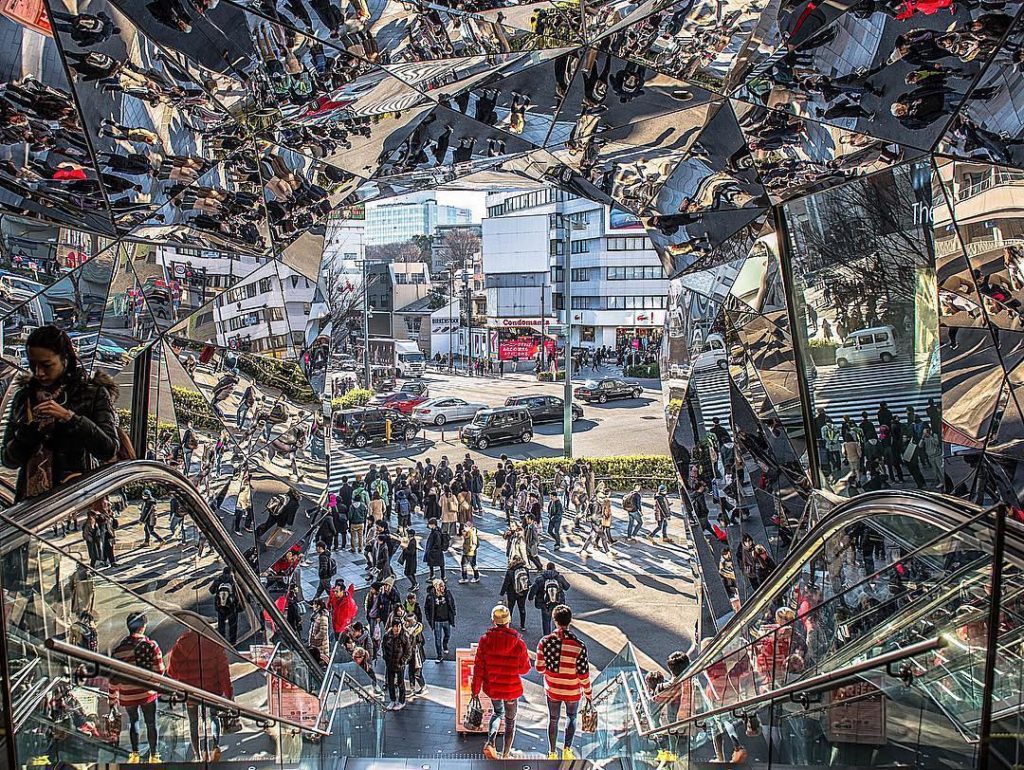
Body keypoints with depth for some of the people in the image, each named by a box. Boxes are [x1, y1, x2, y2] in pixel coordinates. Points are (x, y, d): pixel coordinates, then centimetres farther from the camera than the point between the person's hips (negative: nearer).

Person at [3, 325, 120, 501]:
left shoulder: (93, 394, 0)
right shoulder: (23, 397, 11)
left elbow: (110, 450, -11)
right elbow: (8, 460, 11)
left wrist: (68, 417, -18)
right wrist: (26, 434, -8)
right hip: (31, 498, 3)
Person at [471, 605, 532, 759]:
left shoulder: (485, 640, -16)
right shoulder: (519, 643, -21)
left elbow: (478, 667, -9)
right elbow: (525, 669, -9)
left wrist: (475, 690, 3)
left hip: (491, 688, 2)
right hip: (512, 689, -2)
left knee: (497, 712, 29)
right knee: (510, 721, 20)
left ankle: (490, 743, 9)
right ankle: (505, 755, 29)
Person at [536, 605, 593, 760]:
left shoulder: (545, 641, -18)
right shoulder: (579, 645, -24)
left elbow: (540, 668, -8)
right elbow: (583, 674, -16)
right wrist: (588, 693, 0)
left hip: (552, 690, 1)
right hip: (572, 692, -1)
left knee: (553, 720, 22)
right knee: (571, 717, 26)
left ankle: (552, 753, 31)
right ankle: (567, 750, 23)